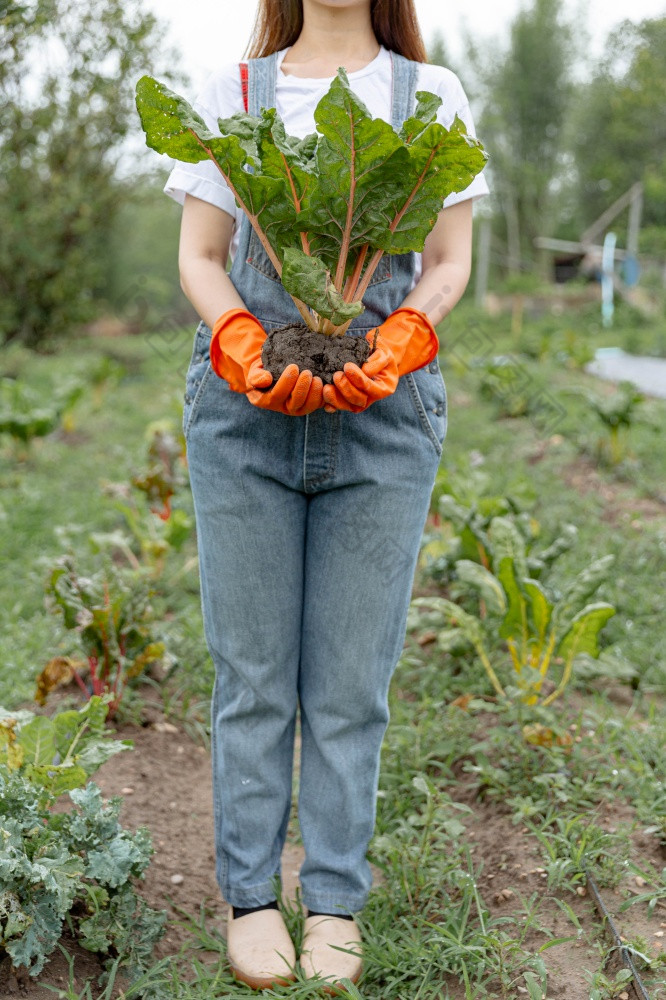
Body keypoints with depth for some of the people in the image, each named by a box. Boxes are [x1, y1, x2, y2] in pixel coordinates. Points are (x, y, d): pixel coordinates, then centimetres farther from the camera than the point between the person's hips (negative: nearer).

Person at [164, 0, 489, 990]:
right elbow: (199, 257, 7)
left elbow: (451, 262, 8)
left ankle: (336, 900, 14)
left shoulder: (433, 93, 12)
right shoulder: (232, 92, 12)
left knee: (351, 675, 1)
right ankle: (249, 892, 15)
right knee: (251, 669, 2)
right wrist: (245, 350, -14)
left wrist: (393, 350, -13)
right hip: (244, 413, 0)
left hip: (384, 420, 0)